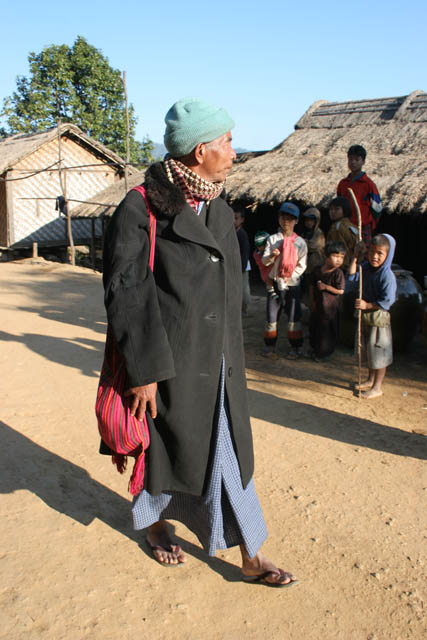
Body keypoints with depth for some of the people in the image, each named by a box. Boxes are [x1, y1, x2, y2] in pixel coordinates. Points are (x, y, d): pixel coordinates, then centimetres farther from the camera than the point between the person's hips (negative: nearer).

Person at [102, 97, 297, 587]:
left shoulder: (219, 210, 5)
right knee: (166, 449, 14)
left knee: (227, 451, 12)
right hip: (169, 364, -6)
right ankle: (155, 524, 45)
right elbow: (126, 295, -17)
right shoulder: (139, 212, -16)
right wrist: (143, 372, -17)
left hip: (218, 362, 6)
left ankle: (251, 558, 27)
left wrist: (232, 355, 17)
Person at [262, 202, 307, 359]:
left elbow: (302, 265, 0)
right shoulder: (272, 239, 5)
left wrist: (289, 277, -11)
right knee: (271, 315, 6)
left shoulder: (300, 242, 1)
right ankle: (270, 345, 19)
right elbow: (264, 261, 1)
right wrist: (272, 256, -21)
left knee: (294, 317, 1)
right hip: (274, 283, 1)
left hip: (292, 284, -1)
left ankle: (296, 347, 12)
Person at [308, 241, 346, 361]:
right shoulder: (317, 271, -2)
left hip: (330, 308, -5)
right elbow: (312, 287, 8)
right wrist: (312, 302, 3)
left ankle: (324, 352, 24)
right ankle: (314, 348, 41)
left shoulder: (338, 273, -16)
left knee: (327, 331, 5)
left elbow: (340, 291, -17)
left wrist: (325, 287, -17)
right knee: (313, 327, 20)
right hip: (317, 306, 5)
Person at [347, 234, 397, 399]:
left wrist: (367, 305, -20)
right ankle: (371, 380, 38)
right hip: (365, 316, 7)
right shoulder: (365, 267, -1)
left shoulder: (387, 276, -21)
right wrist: (355, 258, -11)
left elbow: (387, 301, -21)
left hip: (379, 318, -7)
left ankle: (377, 387, 16)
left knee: (379, 351, 4)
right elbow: (352, 282, -9)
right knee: (369, 349, 20)